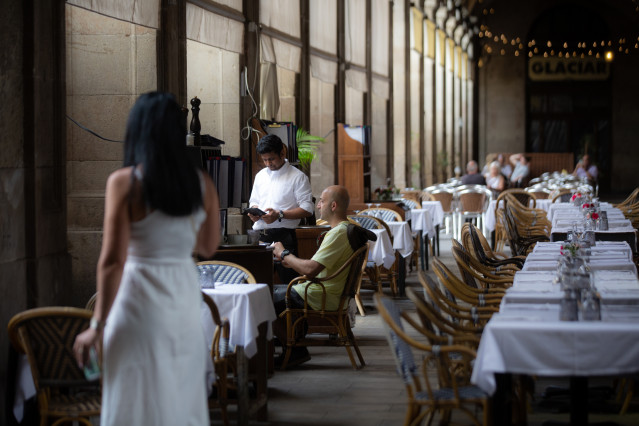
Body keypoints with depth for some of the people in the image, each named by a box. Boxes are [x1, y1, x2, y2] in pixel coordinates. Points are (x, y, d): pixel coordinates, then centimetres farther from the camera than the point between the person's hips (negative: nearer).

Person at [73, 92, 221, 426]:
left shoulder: (124, 182, -12)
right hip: (185, 296, 5)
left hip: (140, 298, -5)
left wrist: (98, 324, -9)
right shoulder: (202, 184, 1)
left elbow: (113, 260, -15)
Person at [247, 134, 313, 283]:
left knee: (289, 282, -7)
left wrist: (280, 215, -17)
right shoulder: (260, 176, 19)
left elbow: (307, 209, -8)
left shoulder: (298, 177, -2)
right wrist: (253, 212, 2)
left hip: (283, 236, -5)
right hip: (259, 236, 6)